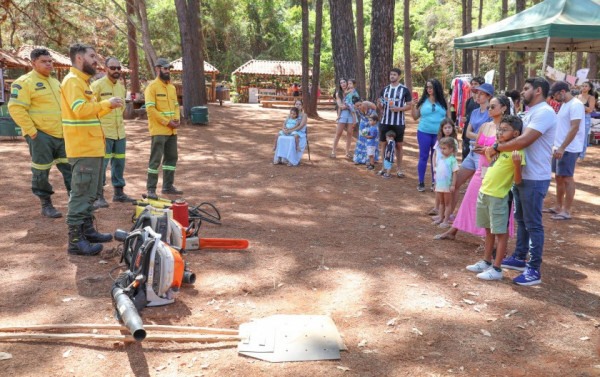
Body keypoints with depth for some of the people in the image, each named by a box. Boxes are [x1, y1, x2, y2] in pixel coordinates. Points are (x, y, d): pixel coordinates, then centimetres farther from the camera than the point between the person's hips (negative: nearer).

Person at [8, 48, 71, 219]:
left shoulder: (55, 82, 17)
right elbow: (16, 108, -16)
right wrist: (31, 131, -18)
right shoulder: (24, 82, -9)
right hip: (40, 136, -8)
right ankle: (46, 205, 11)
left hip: (61, 134, 8)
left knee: (69, 167, 9)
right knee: (41, 172, 1)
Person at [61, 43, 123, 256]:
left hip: (91, 147, 11)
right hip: (83, 149, -11)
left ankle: (87, 231, 28)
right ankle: (75, 241, -6)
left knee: (89, 193, 17)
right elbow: (80, 109, -27)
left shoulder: (82, 81, 20)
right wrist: (106, 103, -19)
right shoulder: (73, 81, -13)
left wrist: (108, 107, 8)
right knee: (81, 194, -9)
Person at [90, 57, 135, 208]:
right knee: (101, 164, -7)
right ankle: (98, 196, -2)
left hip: (120, 132, 7)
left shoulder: (121, 87, 14)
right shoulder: (97, 85, -8)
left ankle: (119, 192, 23)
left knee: (119, 163, 12)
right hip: (103, 132, -7)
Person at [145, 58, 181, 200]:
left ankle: (168, 186, 22)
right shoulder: (152, 87, -9)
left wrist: (177, 119, 0)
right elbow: (150, 109, -17)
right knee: (156, 159, -5)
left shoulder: (171, 87, 15)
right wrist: (167, 122, -17)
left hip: (172, 130, 8)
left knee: (171, 157, 12)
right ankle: (151, 189, 1)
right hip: (159, 130, -8)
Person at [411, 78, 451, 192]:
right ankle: (421, 183, 10)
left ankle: (435, 182, 17)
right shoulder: (423, 101, 2)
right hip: (424, 133, -1)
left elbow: (448, 118, 9)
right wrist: (413, 106, -11)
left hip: (439, 134, 1)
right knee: (423, 157, 2)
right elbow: (415, 117, 4)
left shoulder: (443, 102, 4)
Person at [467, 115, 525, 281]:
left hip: (498, 196, -8)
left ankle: (497, 269, 7)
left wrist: (517, 163, -33)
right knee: (489, 230, 19)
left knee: (500, 232, 1)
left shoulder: (517, 152, -14)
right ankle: (486, 262, 31)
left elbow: (517, 180, -20)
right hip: (484, 192, 9)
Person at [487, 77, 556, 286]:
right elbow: (518, 138, 15)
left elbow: (523, 141, -27)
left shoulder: (544, 112, -18)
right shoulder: (531, 112, 15)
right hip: (521, 175, 10)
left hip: (535, 179, -10)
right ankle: (519, 258, 32)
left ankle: (534, 270, 5)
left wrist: (496, 147, -17)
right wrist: (496, 148, 0)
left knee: (533, 223, -3)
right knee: (521, 219, 18)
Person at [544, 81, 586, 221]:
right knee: (559, 177, 14)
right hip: (560, 148, 9)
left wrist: (562, 148, -27)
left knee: (567, 178, -4)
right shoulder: (564, 104, 14)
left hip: (568, 149, -9)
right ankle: (559, 207, 24)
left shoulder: (575, 105, -16)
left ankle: (567, 211, 3)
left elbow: (574, 128, -23)